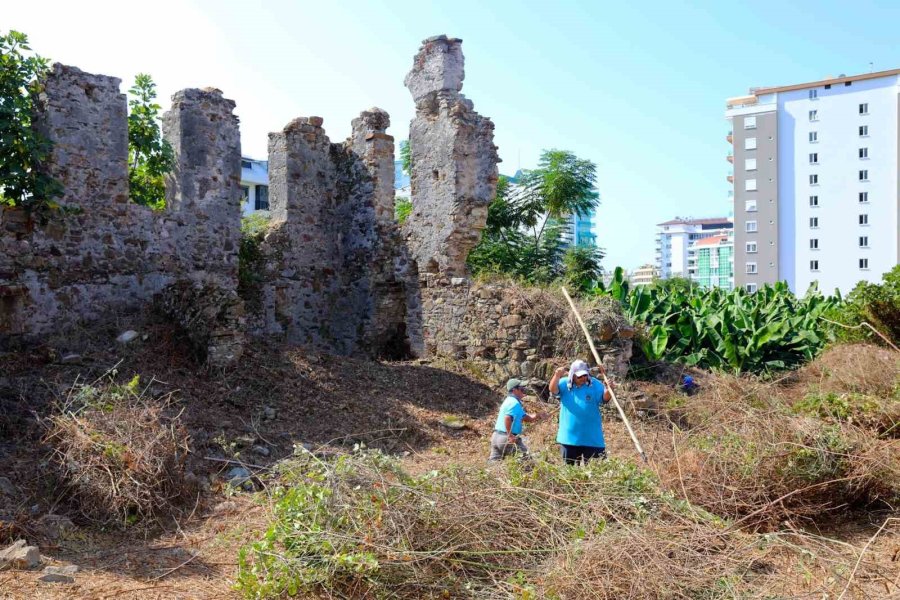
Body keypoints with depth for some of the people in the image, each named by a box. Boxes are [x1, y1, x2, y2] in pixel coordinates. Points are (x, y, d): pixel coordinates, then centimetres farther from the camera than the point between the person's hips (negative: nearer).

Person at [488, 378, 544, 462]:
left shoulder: (510, 401, 19)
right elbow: (507, 418, -29)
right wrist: (510, 436, -23)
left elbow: (527, 418, 20)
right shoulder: (514, 403, -13)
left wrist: (537, 415, 3)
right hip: (506, 438, -10)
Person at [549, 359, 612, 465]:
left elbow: (605, 398, -13)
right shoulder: (565, 383, -2)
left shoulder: (595, 384, -4)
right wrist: (557, 376, -35)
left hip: (591, 437, -1)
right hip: (569, 436, 1)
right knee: (569, 465, 14)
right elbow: (553, 390, -17)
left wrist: (608, 390, -36)